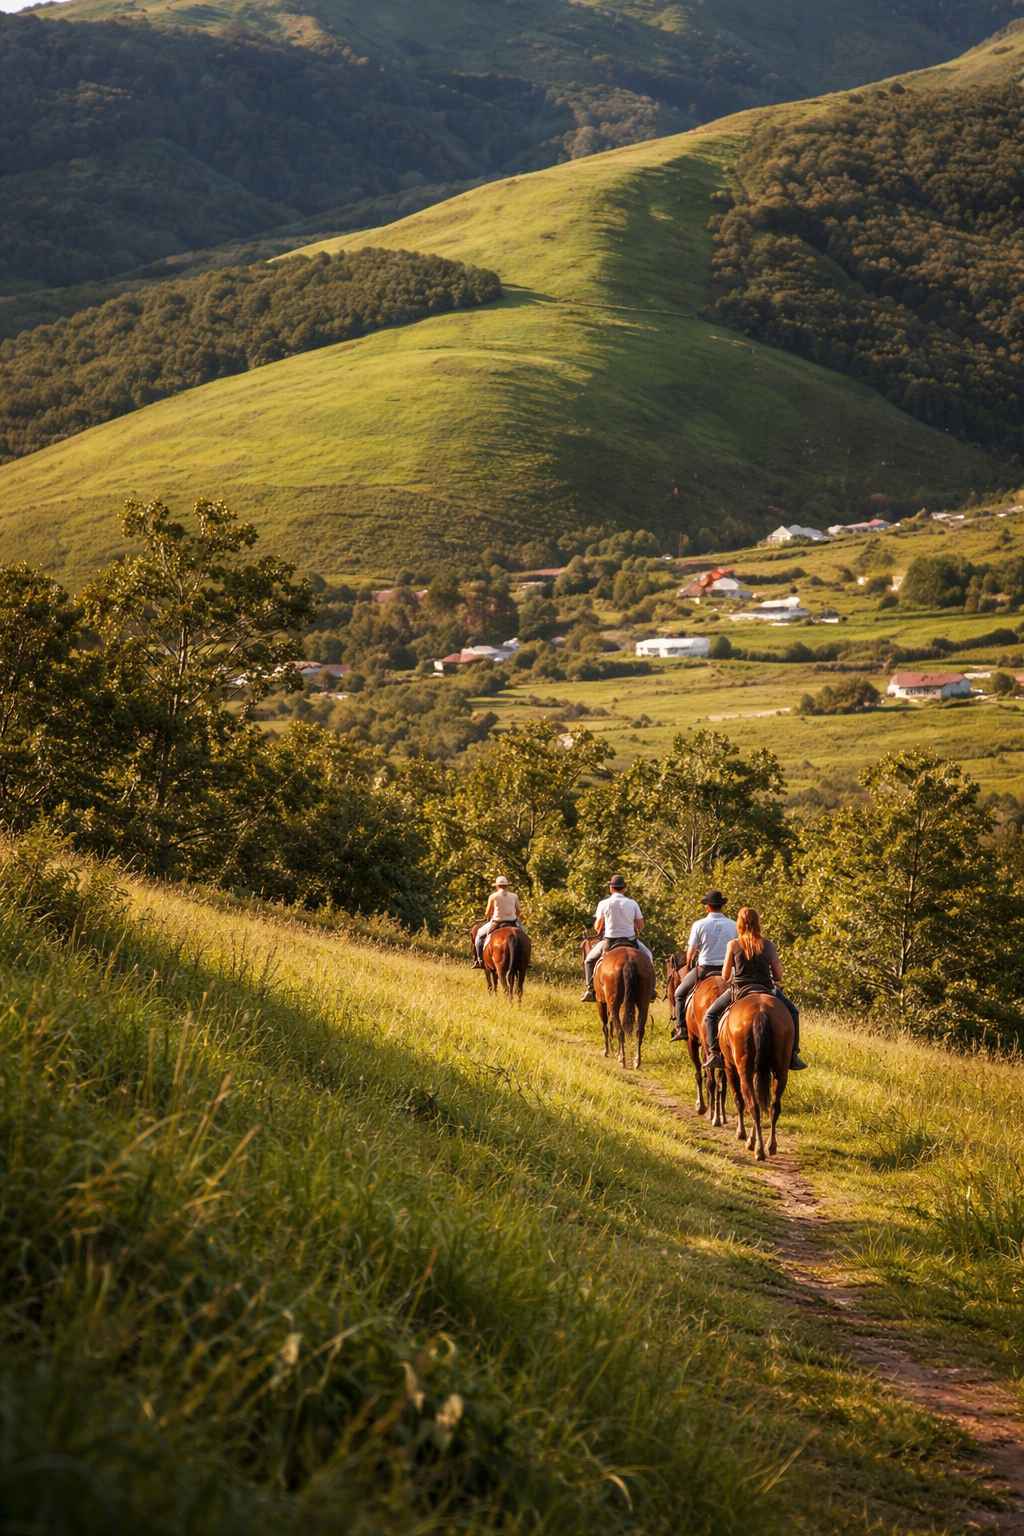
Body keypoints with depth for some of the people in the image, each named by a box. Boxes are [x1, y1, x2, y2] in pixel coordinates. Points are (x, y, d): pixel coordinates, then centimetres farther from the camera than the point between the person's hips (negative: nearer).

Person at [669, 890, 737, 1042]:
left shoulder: (699, 925, -8)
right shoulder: (733, 925, 0)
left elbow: (691, 950, -3)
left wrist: (689, 965, 16)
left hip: (704, 968, -2)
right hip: (727, 970, 2)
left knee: (680, 993, 16)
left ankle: (681, 1028, 6)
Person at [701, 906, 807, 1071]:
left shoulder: (733, 945, -6)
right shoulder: (768, 945, -3)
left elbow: (725, 976, -2)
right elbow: (779, 975, -2)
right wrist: (775, 982, 21)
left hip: (739, 990, -1)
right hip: (767, 989, 1)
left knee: (710, 1015, 18)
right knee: (792, 1011, 24)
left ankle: (714, 1052, 2)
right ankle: (792, 1055, 15)